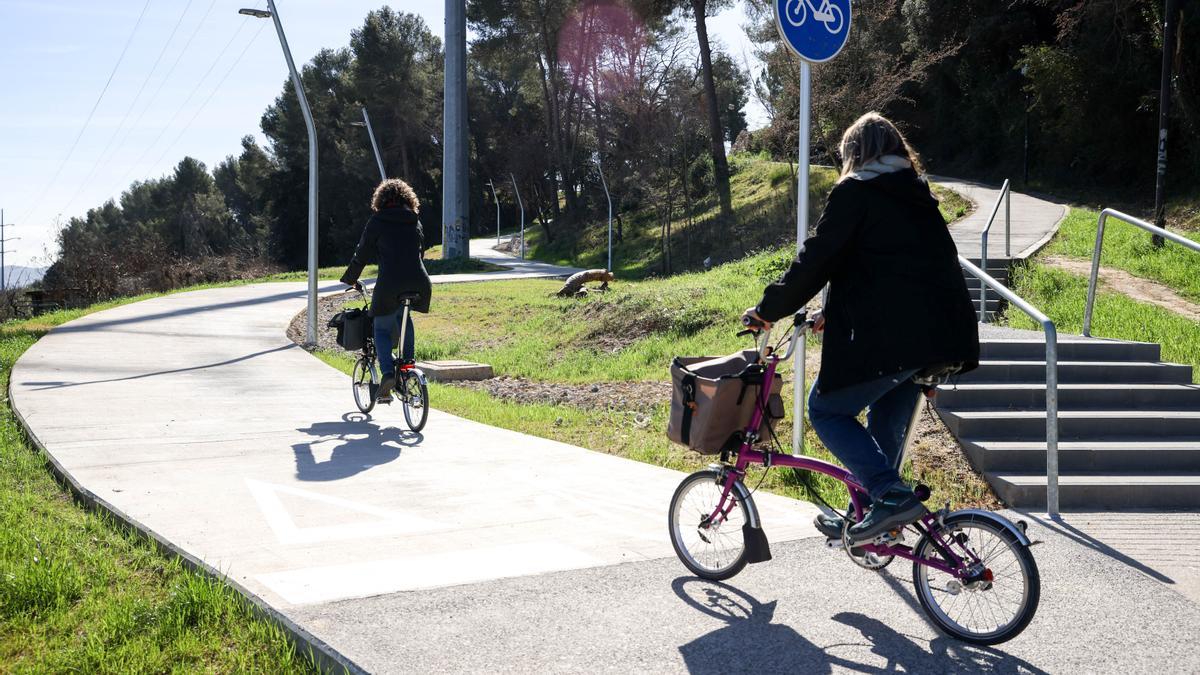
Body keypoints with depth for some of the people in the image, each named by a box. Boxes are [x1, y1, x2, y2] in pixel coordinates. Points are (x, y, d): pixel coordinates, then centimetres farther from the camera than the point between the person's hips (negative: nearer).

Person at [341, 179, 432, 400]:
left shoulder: (377, 221, 6)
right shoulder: (415, 222, 17)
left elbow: (362, 254, 10)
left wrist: (350, 280, 25)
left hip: (389, 285, -4)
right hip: (420, 285, 4)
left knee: (382, 329, 14)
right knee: (403, 315, 34)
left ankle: (388, 372, -6)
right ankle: (407, 360, 23)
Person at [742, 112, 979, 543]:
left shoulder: (855, 192, -2)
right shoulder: (919, 197, 22)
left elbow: (816, 259, -8)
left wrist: (769, 309, 2)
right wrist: (835, 315, 32)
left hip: (889, 337, -8)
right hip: (941, 335, 8)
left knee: (827, 410, 5)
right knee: (887, 425, 20)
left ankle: (891, 496, -8)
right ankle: (865, 517, 29)